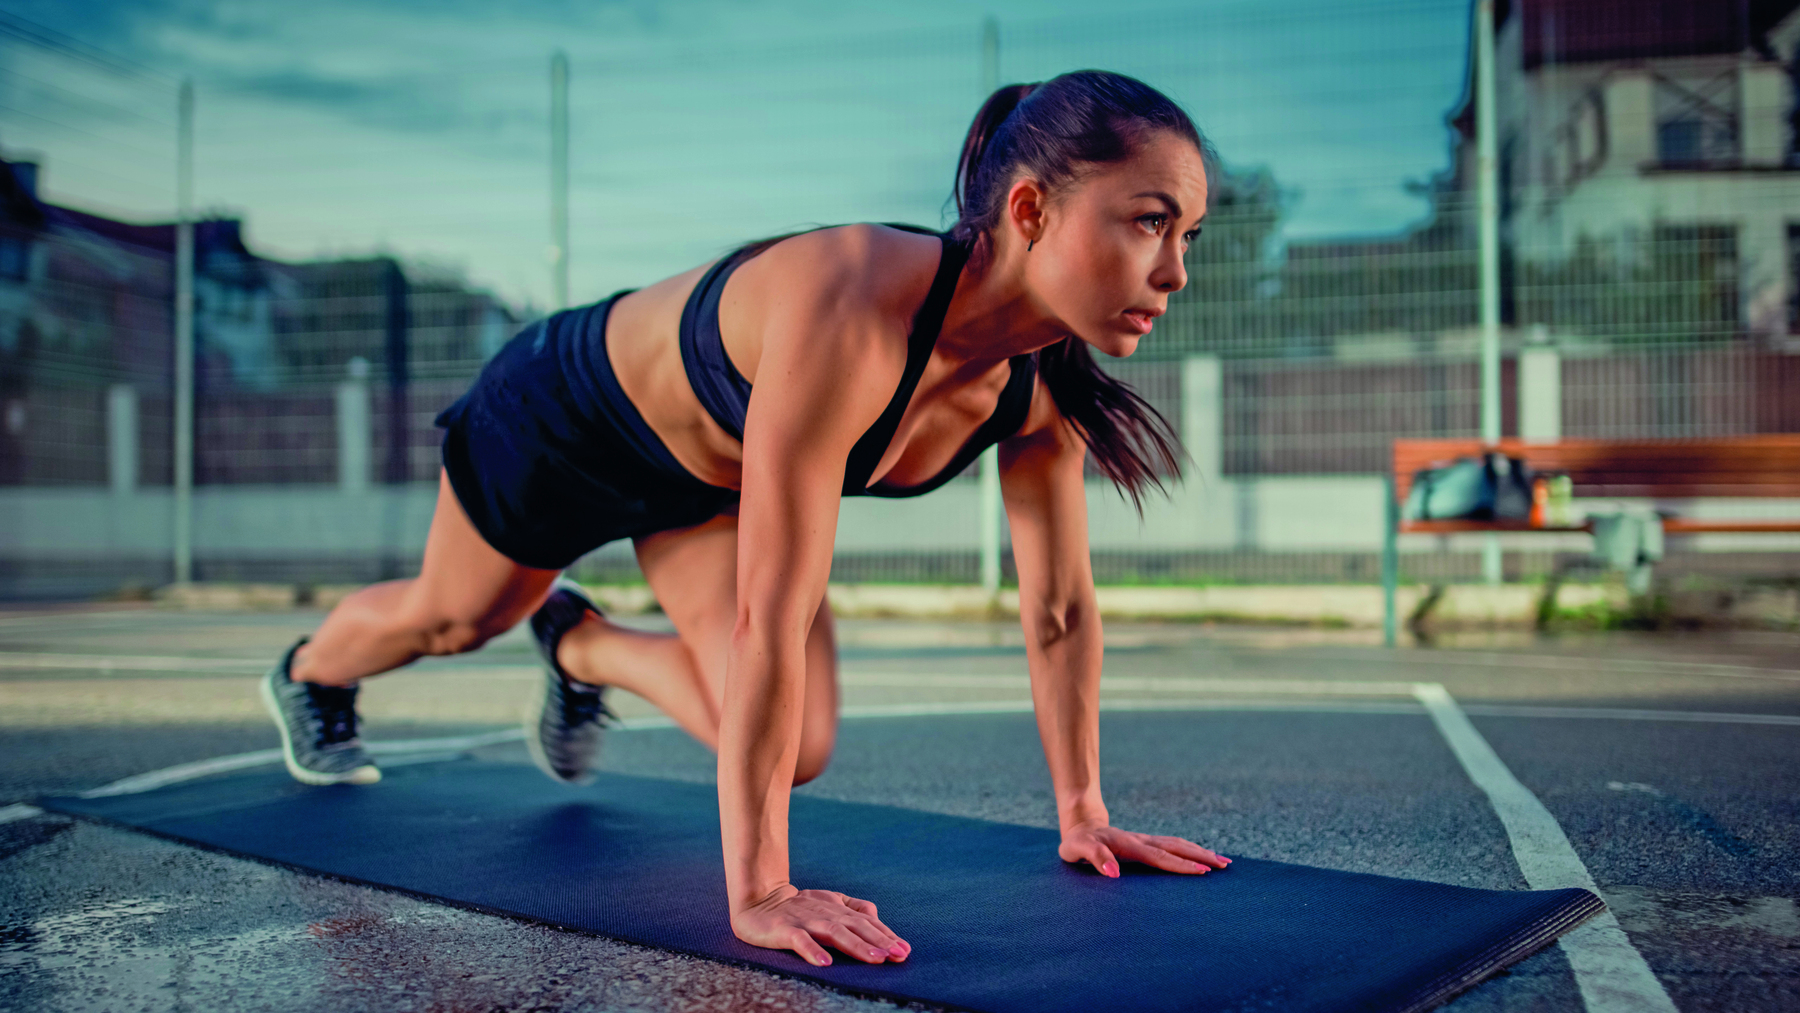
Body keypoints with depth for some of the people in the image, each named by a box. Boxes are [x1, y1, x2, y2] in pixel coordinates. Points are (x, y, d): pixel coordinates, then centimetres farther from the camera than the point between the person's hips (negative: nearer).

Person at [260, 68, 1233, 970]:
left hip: (706, 479, 5)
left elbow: (1059, 607, -13)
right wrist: (755, 892, -44)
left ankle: (582, 648, 26)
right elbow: (770, 616, -46)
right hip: (564, 415, -5)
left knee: (795, 753, -3)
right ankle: (305, 677, 60)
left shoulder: (1045, 378, -24)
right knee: (451, 617, 23)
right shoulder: (852, 312, -46)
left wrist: (1083, 816, -9)